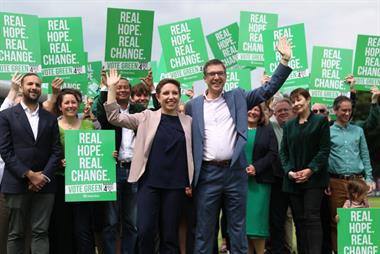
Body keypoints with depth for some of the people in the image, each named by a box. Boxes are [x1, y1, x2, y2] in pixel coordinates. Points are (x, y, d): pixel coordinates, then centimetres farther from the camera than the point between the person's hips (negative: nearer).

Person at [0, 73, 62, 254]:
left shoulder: (50, 118, 13)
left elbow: (56, 151, 8)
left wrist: (44, 176, -6)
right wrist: (29, 175, -10)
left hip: (44, 184, 2)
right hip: (17, 183, -2)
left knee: (41, 232, 0)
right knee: (16, 234, 3)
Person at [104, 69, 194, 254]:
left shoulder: (188, 121, 7)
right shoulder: (147, 117, 4)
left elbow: (191, 152, 10)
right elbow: (114, 118, -1)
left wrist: (190, 182, 4)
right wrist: (112, 88, -7)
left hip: (176, 184, 1)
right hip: (150, 182, -1)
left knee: (170, 234, 6)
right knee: (145, 231, -7)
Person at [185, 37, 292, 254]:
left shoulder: (237, 98, 8)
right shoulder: (193, 106, 6)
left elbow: (269, 90, 4)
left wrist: (285, 60, -3)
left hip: (235, 171, 1)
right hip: (208, 173, -1)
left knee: (238, 227, 9)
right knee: (204, 228, 6)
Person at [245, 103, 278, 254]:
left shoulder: (267, 130, 9)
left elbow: (273, 153, -1)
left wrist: (256, 167, -13)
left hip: (260, 180, -1)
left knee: (257, 217, -4)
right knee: (243, 218, 1)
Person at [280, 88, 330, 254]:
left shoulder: (320, 121, 3)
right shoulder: (289, 125, 16)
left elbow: (324, 150, -4)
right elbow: (283, 152, 11)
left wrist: (310, 170, -14)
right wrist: (289, 171, -6)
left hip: (314, 178, -4)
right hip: (293, 180, 4)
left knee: (312, 217, -12)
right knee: (299, 219, 3)